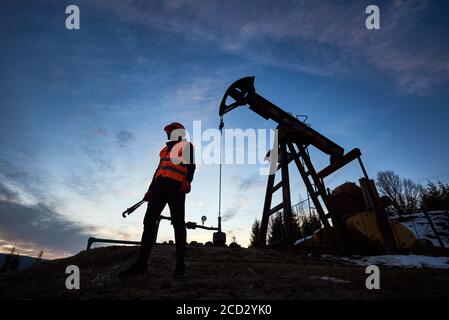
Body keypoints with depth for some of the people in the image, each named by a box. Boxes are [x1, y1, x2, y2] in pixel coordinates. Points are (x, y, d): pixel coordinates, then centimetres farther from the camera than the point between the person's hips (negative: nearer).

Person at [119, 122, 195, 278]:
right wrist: (151, 189, 23)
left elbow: (191, 165, -2)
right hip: (160, 185, 7)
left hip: (176, 186, -7)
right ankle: (141, 264, -2)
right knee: (149, 221, -2)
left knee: (178, 223, -8)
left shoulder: (187, 146, 13)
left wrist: (188, 181, -19)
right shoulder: (166, 149, 32)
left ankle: (180, 265, -6)